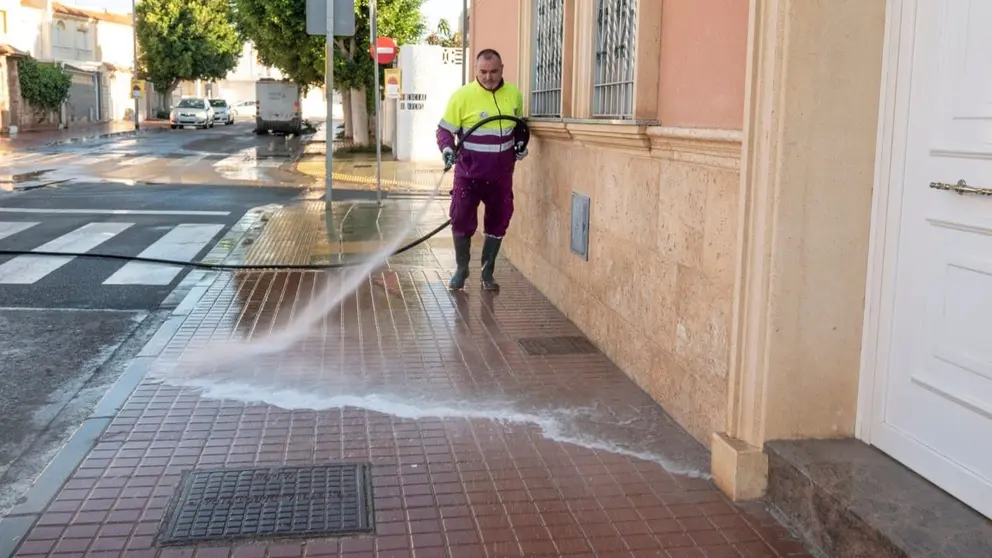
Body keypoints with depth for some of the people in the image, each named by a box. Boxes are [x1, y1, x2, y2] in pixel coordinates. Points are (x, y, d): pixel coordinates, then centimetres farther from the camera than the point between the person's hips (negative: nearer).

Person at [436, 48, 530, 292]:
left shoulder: (514, 94, 2)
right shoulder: (462, 96, -11)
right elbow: (445, 130, -6)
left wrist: (522, 142, 2)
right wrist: (447, 149, -25)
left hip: (501, 175, 4)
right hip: (468, 174, -3)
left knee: (497, 223, 9)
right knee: (462, 221, -1)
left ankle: (488, 272, 24)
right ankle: (461, 269, 20)